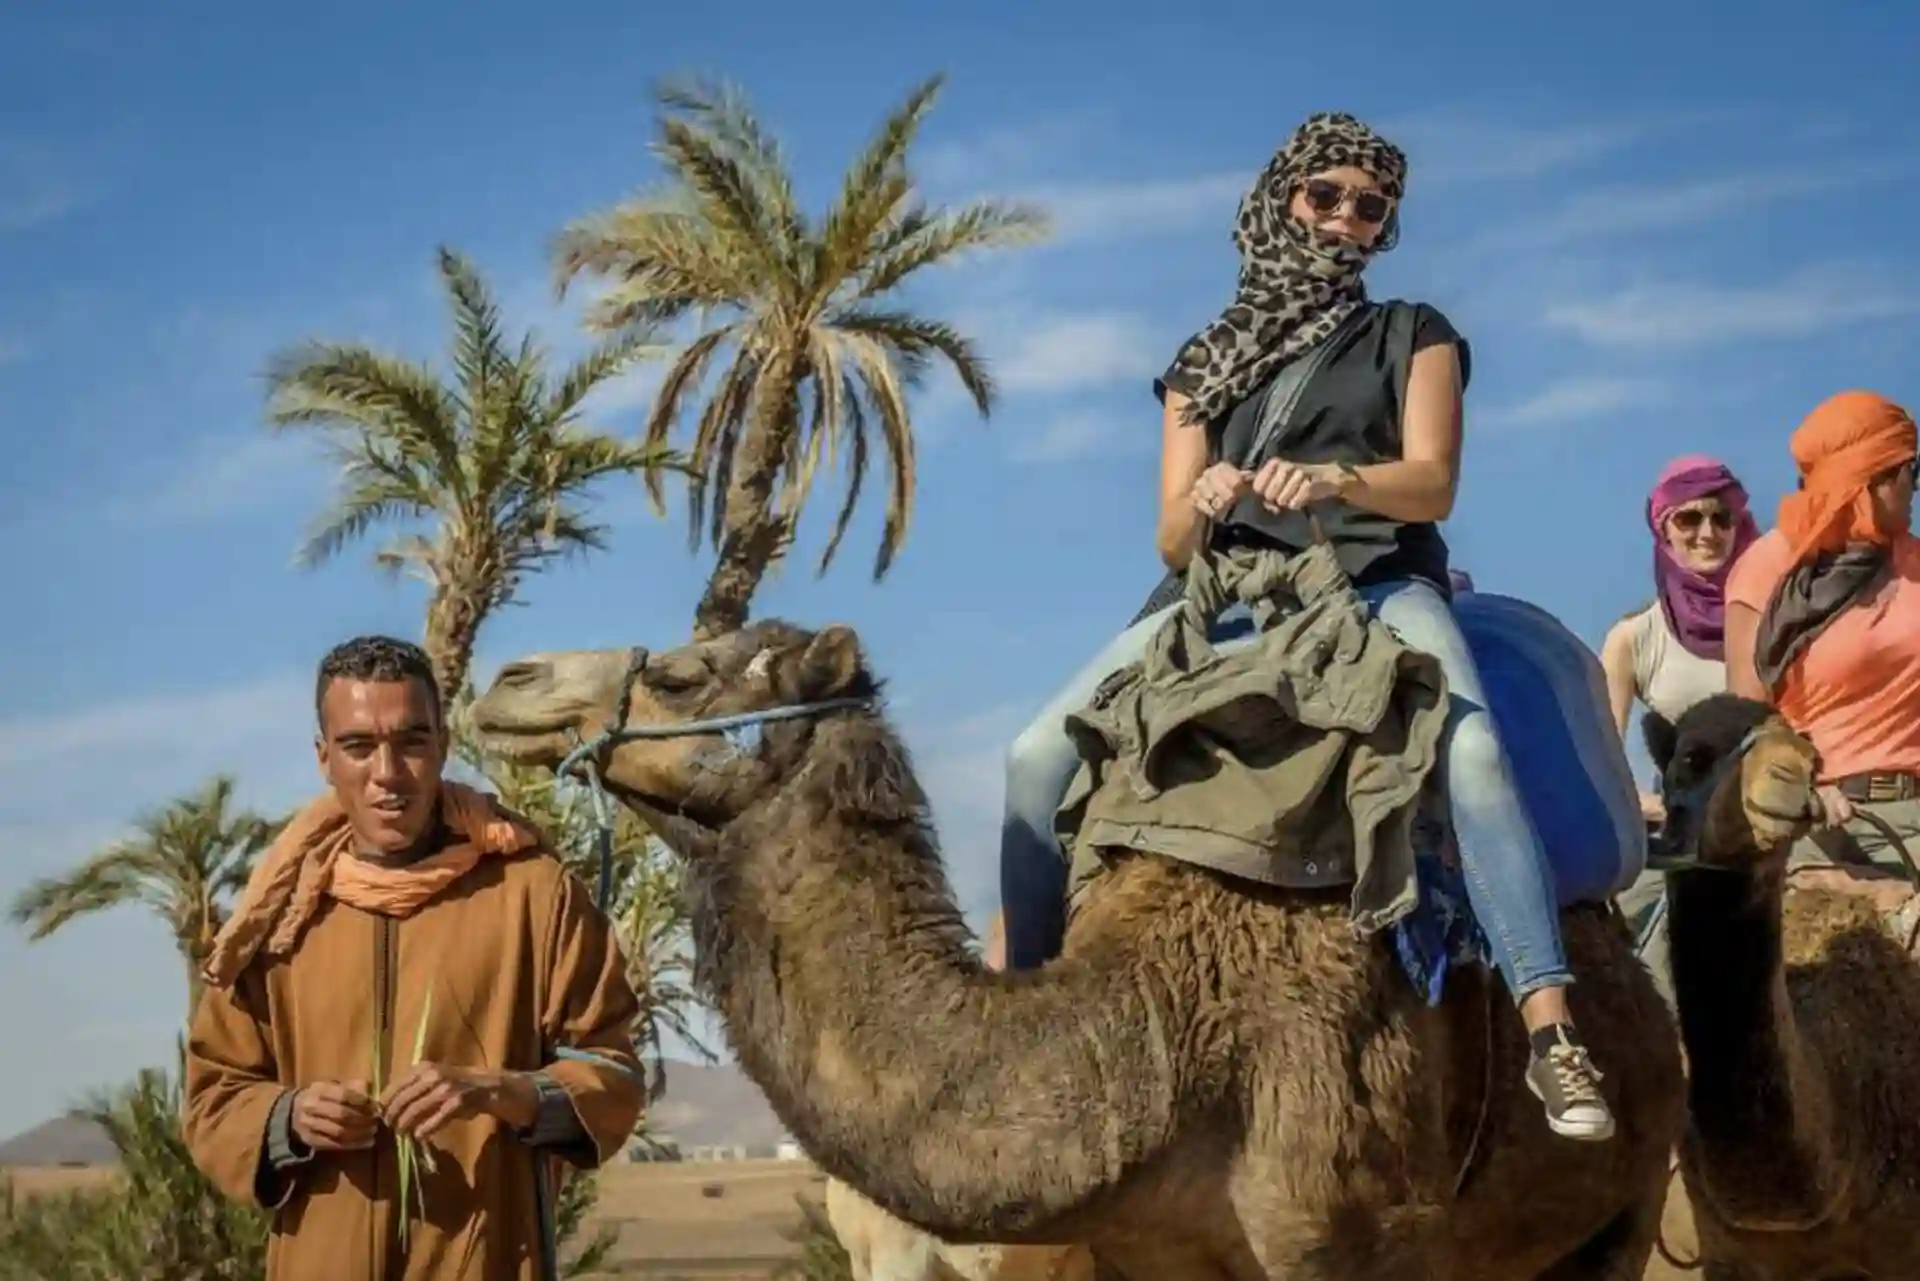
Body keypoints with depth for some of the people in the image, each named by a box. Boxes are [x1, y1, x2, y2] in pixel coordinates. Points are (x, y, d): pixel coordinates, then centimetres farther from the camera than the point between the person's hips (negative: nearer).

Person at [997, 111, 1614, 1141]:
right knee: (1042, 753, -18)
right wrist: (1200, 502, -12)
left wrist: (1332, 480, -21)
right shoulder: (1205, 365, 22)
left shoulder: (1410, 336, 17)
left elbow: (1432, 482, 1)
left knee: (1470, 746, -36)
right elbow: (1173, 543, 14)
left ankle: (1551, 1031, -42)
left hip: (1378, 583, -3)